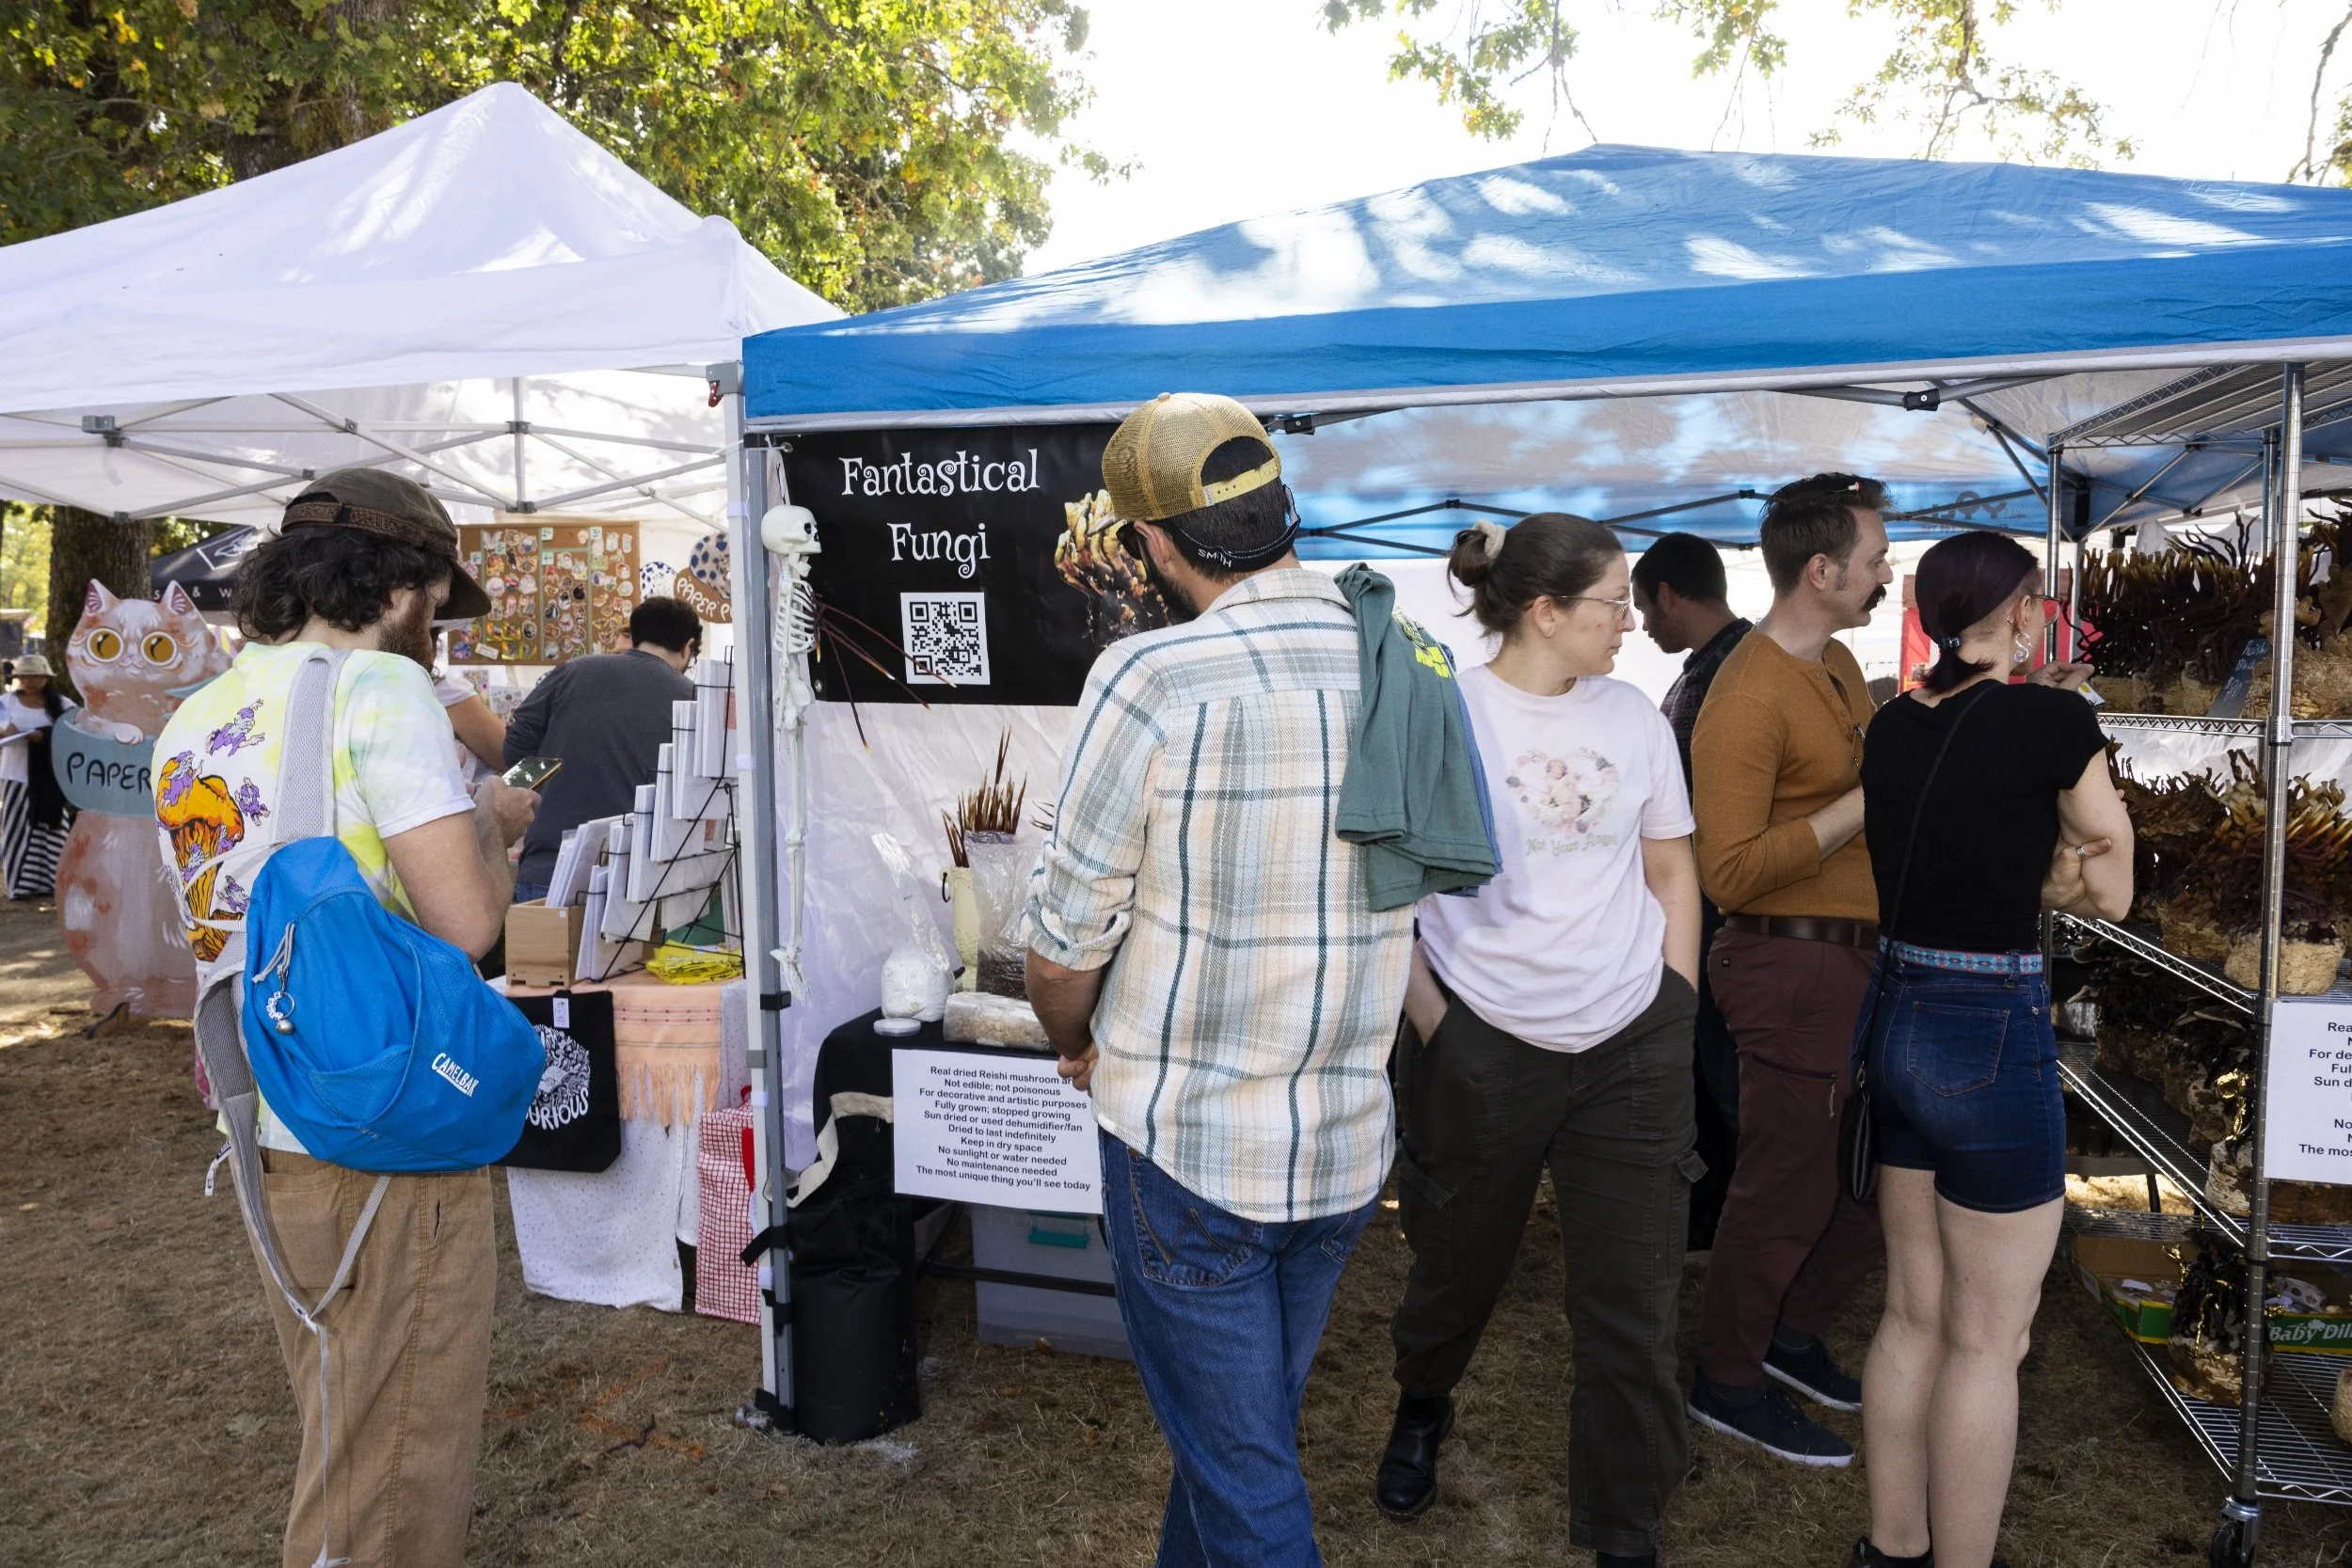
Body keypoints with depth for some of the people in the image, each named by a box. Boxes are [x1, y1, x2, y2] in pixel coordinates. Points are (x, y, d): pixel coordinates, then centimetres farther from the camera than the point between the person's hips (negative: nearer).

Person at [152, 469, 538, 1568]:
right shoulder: (380, 687, -15)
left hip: (261, 1134, 8)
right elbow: (466, 920, -23)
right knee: (399, 1453, 7)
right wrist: (487, 823, -2)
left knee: (339, 1429, 24)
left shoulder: (191, 724, 10)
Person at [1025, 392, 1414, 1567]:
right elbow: (1411, 907, 6)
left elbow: (1068, 932, -14)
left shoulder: (1149, 678, -20)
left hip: (1184, 1143, -6)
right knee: (1246, 1419, 26)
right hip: (1348, 1144, 6)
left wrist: (1074, 1044, 7)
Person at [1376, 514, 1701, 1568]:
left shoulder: (1633, 717, 4)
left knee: (1633, 1306, 5)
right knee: (1459, 1267, 17)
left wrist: (1677, 1011, 7)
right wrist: (1432, 1024, -10)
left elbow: (1672, 874, 13)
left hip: (1631, 1047, 3)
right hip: (1482, 1047, -3)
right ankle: (1421, 1412, 50)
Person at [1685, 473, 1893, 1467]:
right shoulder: (1749, 697, -20)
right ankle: (1728, 1384, 22)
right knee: (1787, 1188, 3)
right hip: (1794, 966, -9)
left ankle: (1792, 1333, 36)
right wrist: (1865, 802, -24)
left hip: (1858, 957, 10)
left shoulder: (1839, 665, 11)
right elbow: (1729, 872, -24)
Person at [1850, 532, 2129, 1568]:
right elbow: (2113, 893, -1)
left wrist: (2031, 877, 1)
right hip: (1995, 1037, -7)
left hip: (1896, 1021, 7)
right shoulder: (2053, 718, -12)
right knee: (1987, 1339, 7)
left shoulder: (1892, 726, 5)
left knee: (1913, 1316, 19)